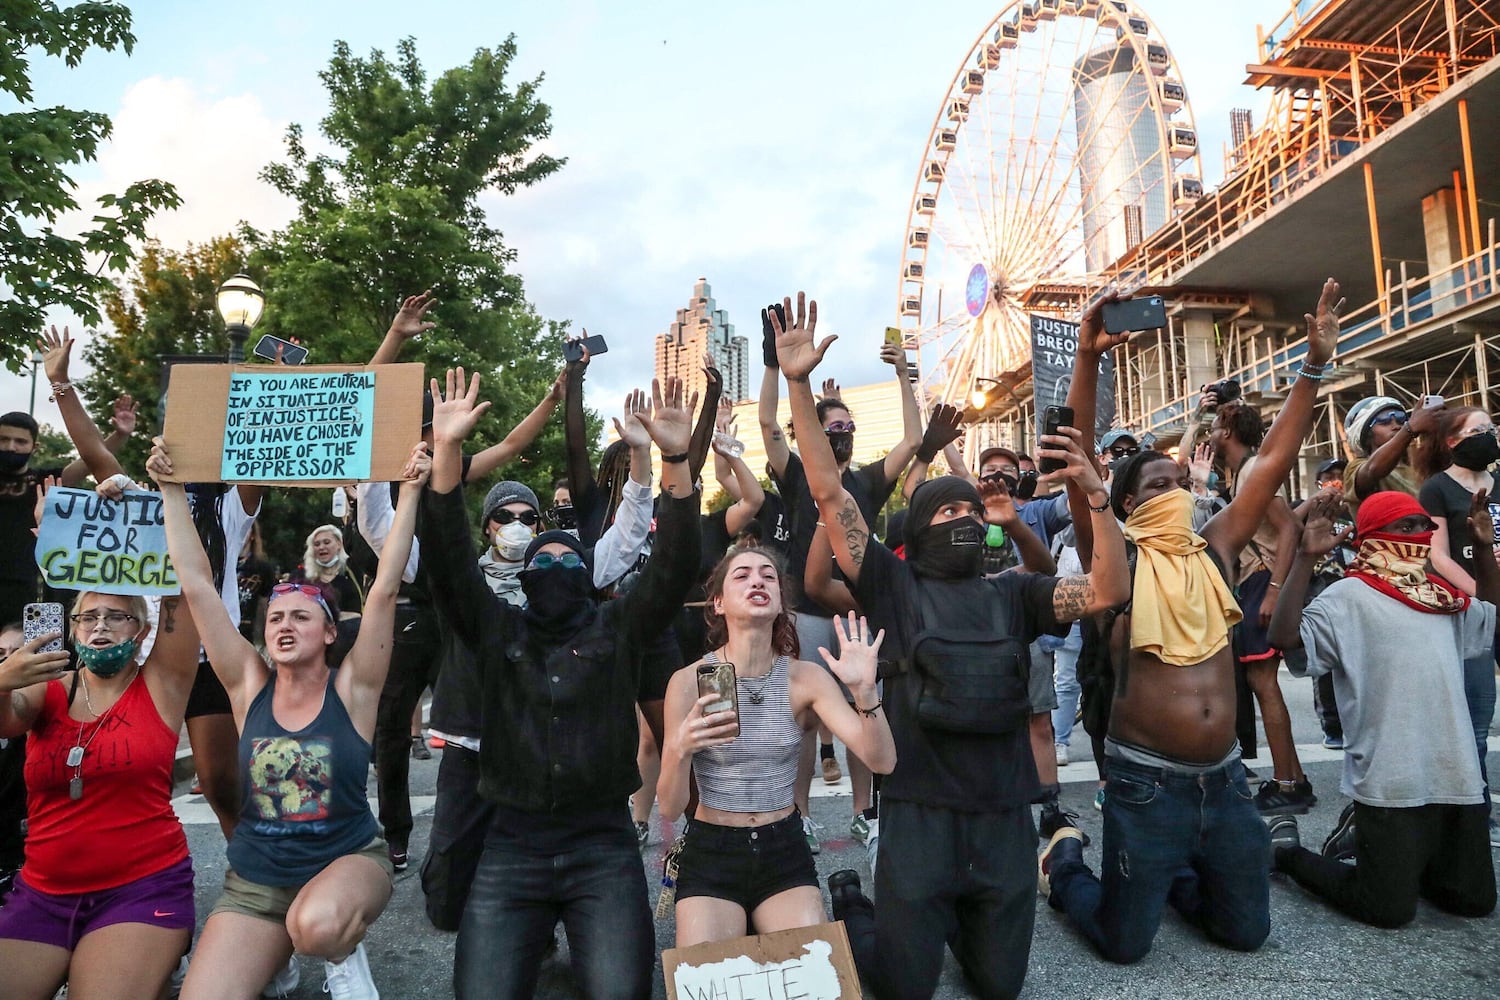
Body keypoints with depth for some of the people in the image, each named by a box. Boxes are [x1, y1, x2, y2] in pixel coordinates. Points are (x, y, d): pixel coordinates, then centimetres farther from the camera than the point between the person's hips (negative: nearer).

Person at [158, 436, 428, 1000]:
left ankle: (343, 952, 1)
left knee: (318, 926, -36)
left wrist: (409, 494, -23)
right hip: (253, 882, 4)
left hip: (348, 861, -4)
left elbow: (385, 589, -18)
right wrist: (171, 490, -7)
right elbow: (197, 585, -6)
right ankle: (281, 953, 18)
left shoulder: (352, 689, -9)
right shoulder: (250, 687, -3)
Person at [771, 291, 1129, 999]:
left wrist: (1095, 495, -16)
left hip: (1005, 819, 3)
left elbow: (1106, 590, -5)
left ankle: (953, 916, 44)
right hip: (918, 816, -3)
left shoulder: (1011, 593, 7)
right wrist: (798, 384, -14)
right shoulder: (895, 585, -1)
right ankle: (846, 906, 34)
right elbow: (829, 493, -8)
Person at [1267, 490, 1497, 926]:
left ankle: (1364, 835, 33)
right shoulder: (1349, 596, -10)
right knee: (1388, 908, -2)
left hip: (1455, 776, 7)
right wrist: (1306, 557, -28)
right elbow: (1285, 635, -23)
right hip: (1389, 783, -7)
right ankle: (1290, 853, 21)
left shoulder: (1443, 596, 12)